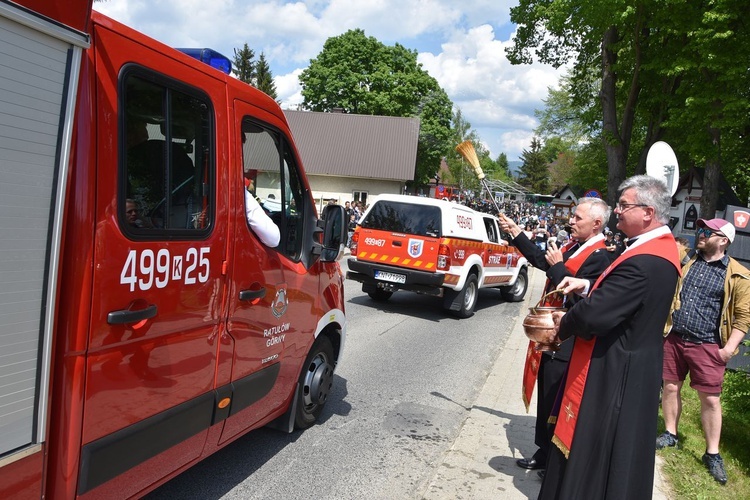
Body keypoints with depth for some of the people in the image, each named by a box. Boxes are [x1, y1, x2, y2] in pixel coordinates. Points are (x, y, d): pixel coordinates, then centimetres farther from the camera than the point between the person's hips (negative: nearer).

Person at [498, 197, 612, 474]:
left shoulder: (599, 257, -19)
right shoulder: (573, 246, 7)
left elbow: (577, 297, -25)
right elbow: (541, 259, 20)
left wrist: (557, 266, -16)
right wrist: (516, 233, 17)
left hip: (565, 342, -9)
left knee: (555, 403, 4)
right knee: (546, 399, 19)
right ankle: (544, 454, 35)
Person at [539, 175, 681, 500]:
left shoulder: (643, 262, -28)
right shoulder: (662, 245, 5)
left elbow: (593, 316, -30)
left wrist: (564, 325, -10)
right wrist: (588, 285, 2)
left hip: (614, 373, -10)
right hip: (632, 366, 10)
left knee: (592, 449, 6)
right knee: (619, 450, 24)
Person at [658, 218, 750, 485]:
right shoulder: (686, 261, 8)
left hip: (707, 345, -4)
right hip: (674, 338, 4)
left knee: (710, 398, 1)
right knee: (670, 387, 11)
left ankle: (712, 453, 15)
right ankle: (670, 434, 29)